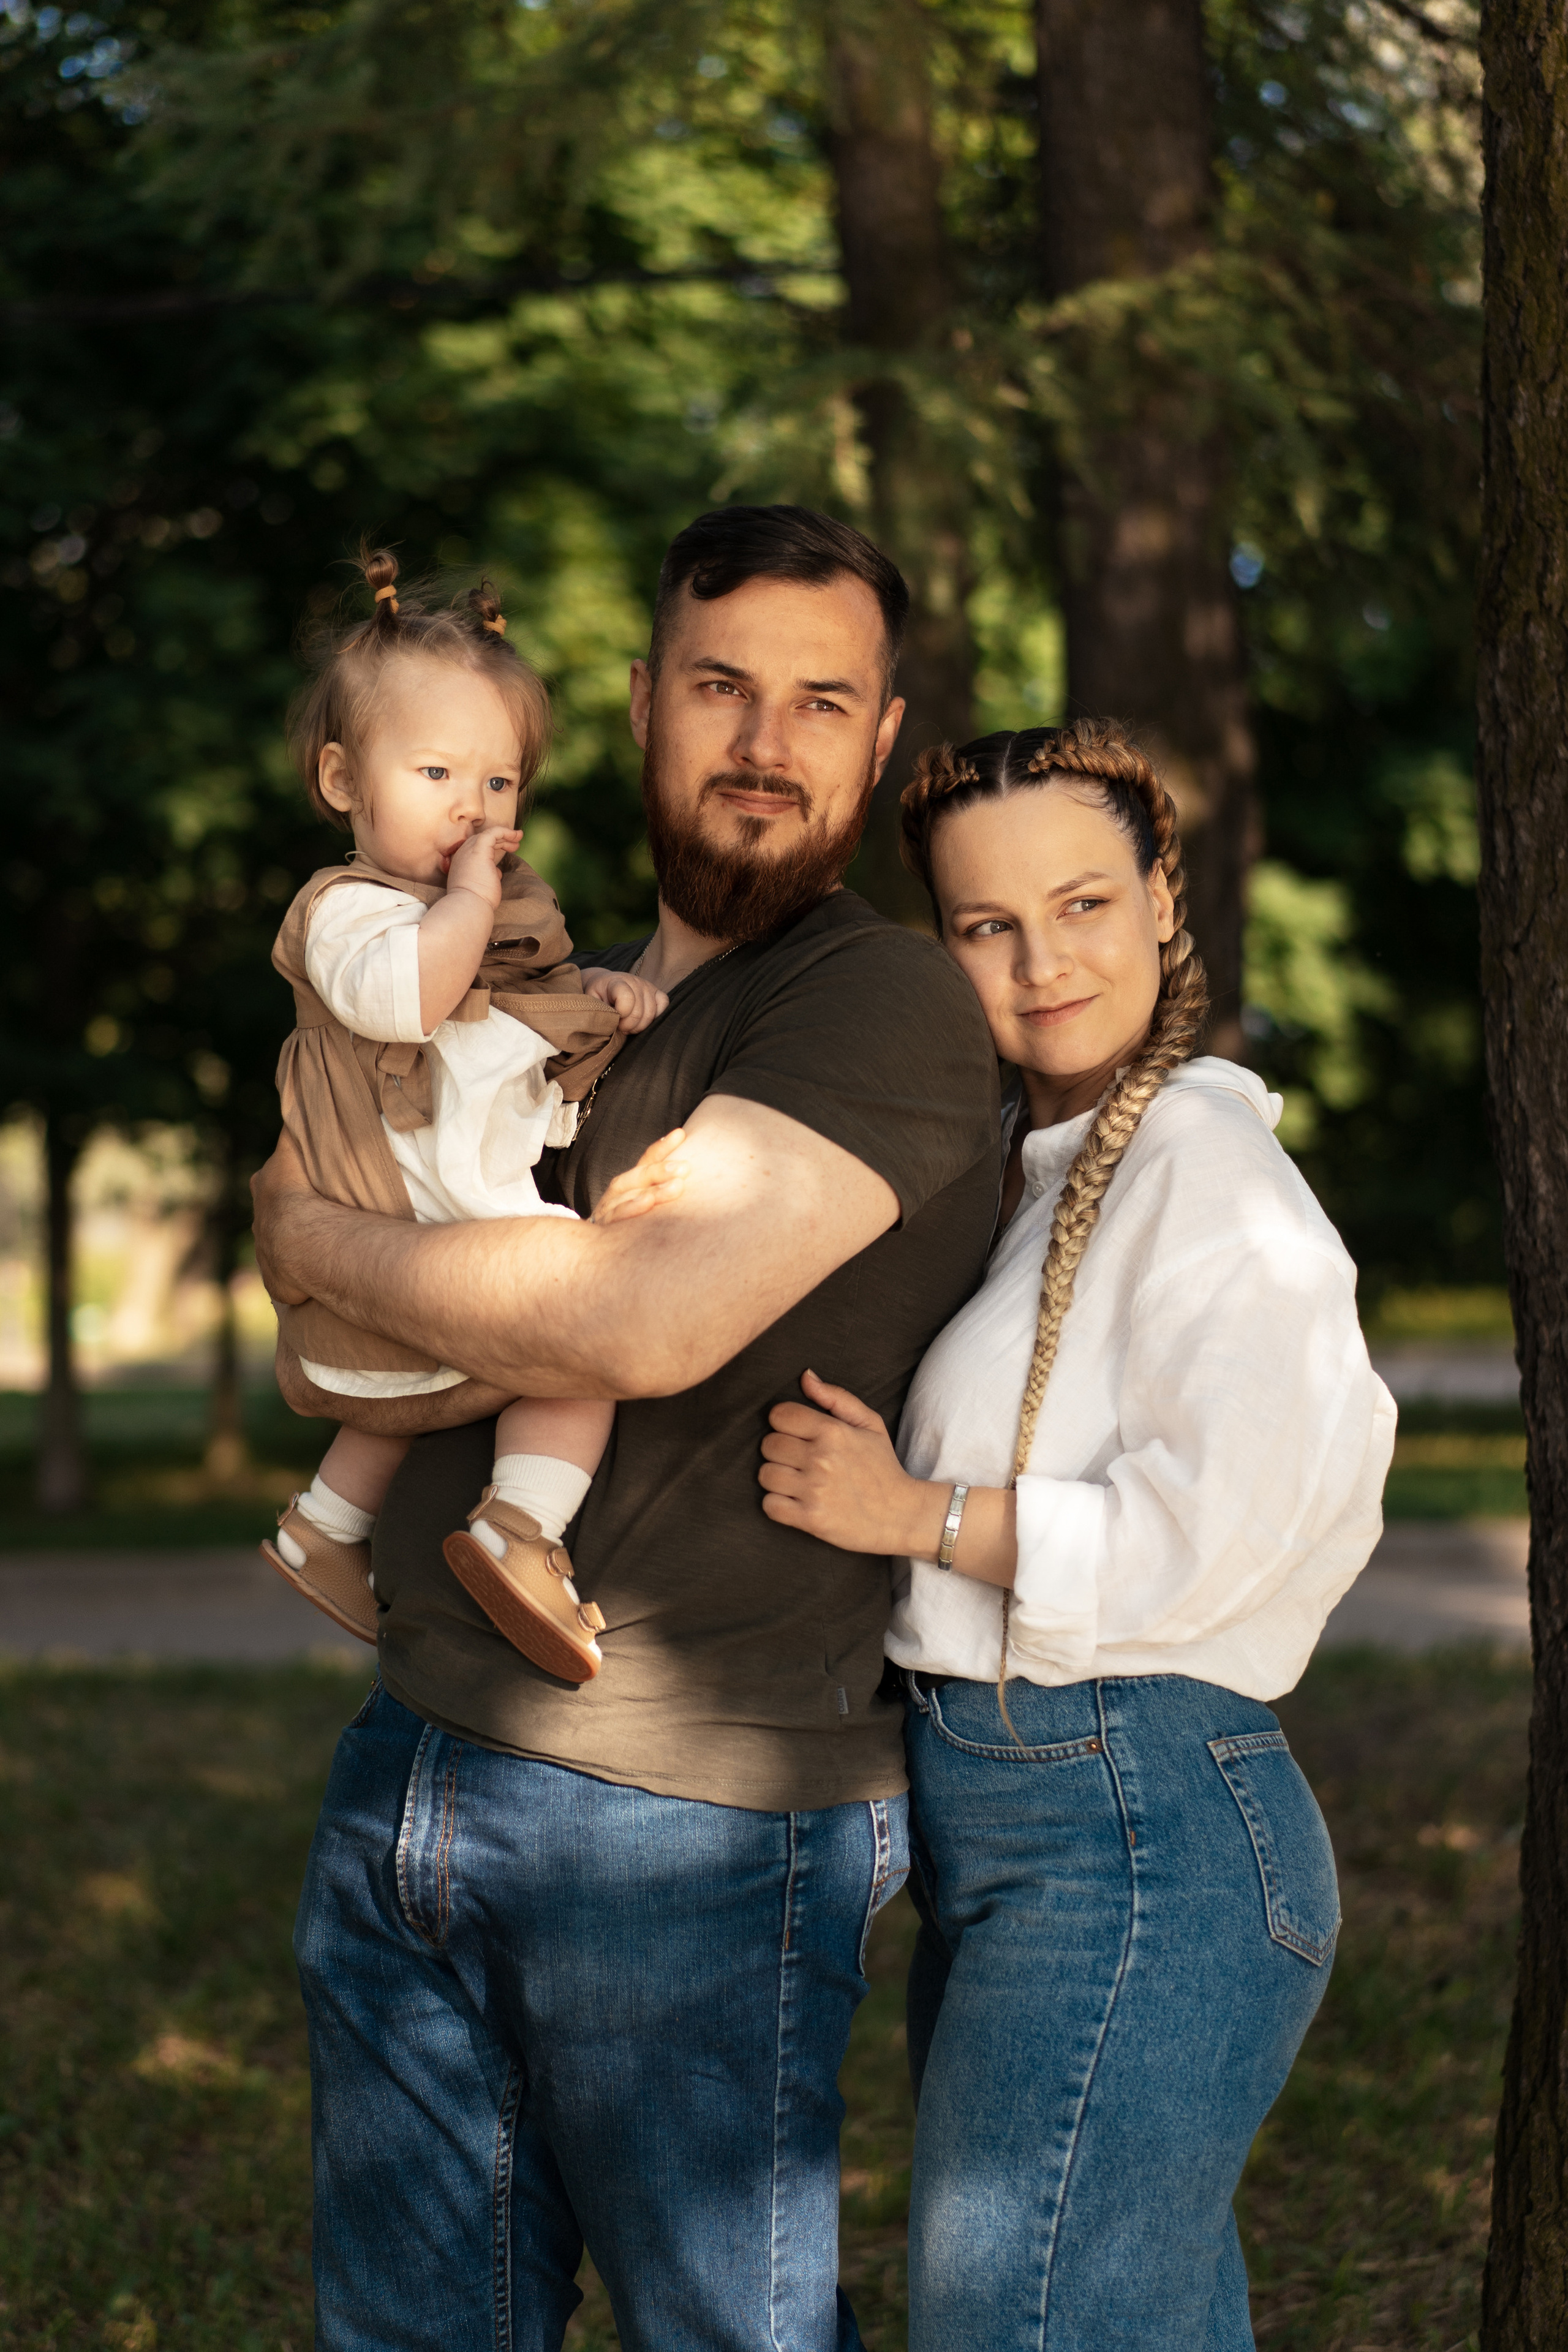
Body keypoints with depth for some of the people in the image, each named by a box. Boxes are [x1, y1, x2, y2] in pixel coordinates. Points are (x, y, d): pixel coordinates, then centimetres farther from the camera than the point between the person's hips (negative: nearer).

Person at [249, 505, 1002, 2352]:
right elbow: (326, 1374, 11)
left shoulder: (890, 1002, -9)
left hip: (688, 1825, -7)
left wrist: (316, 1240, -7)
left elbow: (649, 1317, -23)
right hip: (407, 1766, 7)